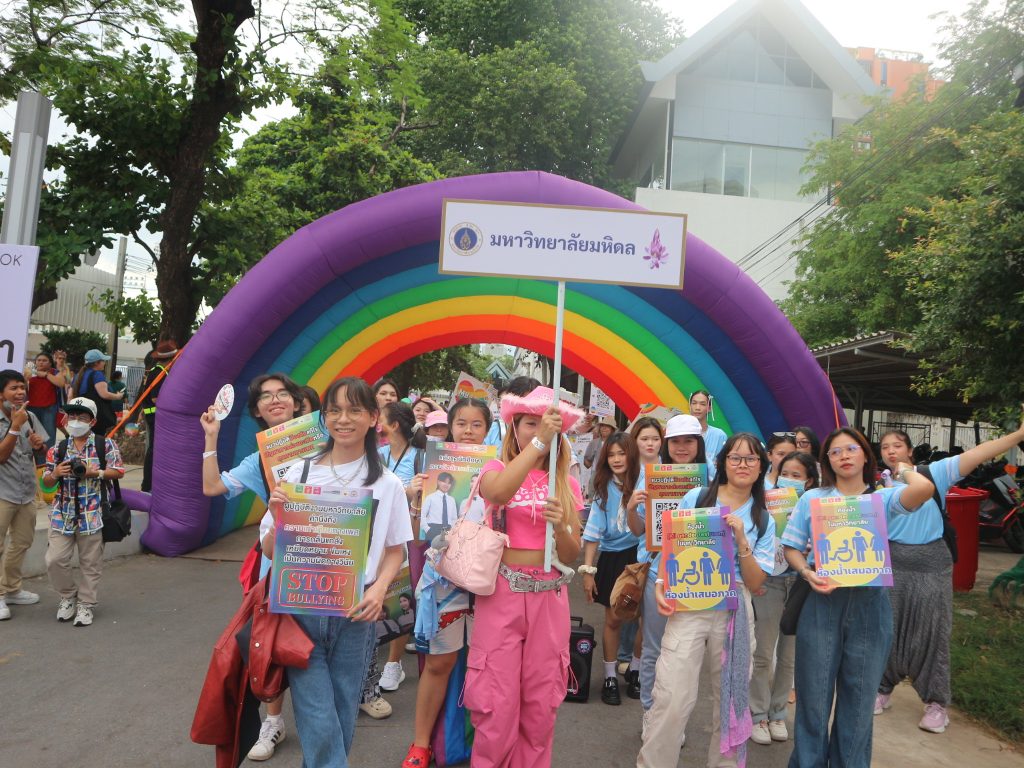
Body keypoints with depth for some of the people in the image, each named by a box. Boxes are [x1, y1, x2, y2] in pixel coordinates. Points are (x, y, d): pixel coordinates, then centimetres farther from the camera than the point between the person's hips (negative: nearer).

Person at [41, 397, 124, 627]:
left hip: (92, 514, -3)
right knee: (54, 560, -1)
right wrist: (55, 474, -11)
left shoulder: (105, 444, -2)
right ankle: (68, 595, 24)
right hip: (62, 513, 3)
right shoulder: (58, 449, 6)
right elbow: (47, 481, 10)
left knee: (90, 563, 6)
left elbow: (119, 471, -3)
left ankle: (86, 603, 22)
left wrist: (96, 473, -17)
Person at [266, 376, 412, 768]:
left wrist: (379, 589, -12)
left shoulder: (387, 483, 0)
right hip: (300, 608, 0)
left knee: (342, 719, 13)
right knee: (318, 724, -4)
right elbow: (271, 550, 5)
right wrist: (278, 515, -15)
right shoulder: (299, 473, 1)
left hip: (355, 613, 1)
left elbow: (395, 550, 6)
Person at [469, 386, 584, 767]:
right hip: (502, 593, -2)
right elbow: (496, 494, -27)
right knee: (498, 702, 0)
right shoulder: (497, 469, 0)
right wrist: (537, 443, -28)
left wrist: (561, 526, -17)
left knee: (541, 702, 10)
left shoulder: (567, 484, 7)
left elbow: (571, 556, 4)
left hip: (549, 596, 3)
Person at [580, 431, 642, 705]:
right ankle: (610, 677, 22)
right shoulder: (604, 488, -2)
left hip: (640, 554, -1)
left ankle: (637, 671, 29)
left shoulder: (644, 482, -7)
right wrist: (587, 570, -7)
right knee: (613, 619, 6)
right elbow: (593, 531, -3)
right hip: (612, 556, 1)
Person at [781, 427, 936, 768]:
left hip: (869, 605, 0)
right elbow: (791, 549, 6)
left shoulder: (883, 499, 0)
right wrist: (807, 572, -14)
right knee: (814, 694, 7)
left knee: (859, 697, 11)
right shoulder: (812, 499, 4)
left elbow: (924, 488, -21)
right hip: (822, 603, 0)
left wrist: (904, 469, -1)